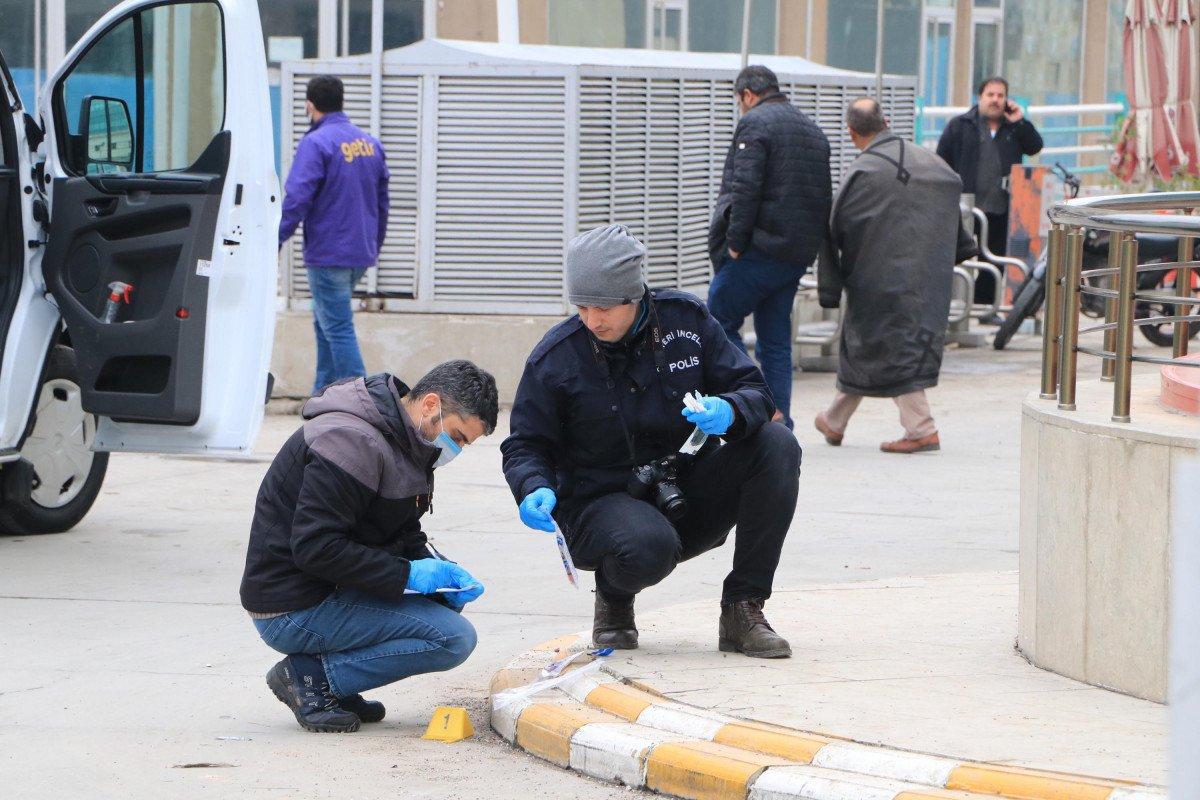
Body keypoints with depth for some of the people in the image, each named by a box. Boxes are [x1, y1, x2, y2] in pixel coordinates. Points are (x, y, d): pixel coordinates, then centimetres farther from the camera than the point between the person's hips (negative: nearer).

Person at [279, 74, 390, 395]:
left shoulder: (316, 143, -13)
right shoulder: (370, 143, 11)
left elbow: (297, 199, -19)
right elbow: (382, 200, 19)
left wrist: (276, 240, -13)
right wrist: (375, 243, 28)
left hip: (328, 254, -8)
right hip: (362, 252, 8)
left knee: (338, 329, -5)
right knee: (325, 322, 20)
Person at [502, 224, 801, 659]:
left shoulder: (686, 318, -3)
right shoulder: (554, 357, -9)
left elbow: (753, 391, -1)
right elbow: (525, 445, 0)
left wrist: (730, 412, -26)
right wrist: (534, 490, -23)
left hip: (689, 492, 4)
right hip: (603, 503, -4)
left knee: (777, 445, -21)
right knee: (648, 550, -40)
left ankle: (743, 611, -17)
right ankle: (614, 595, 3)